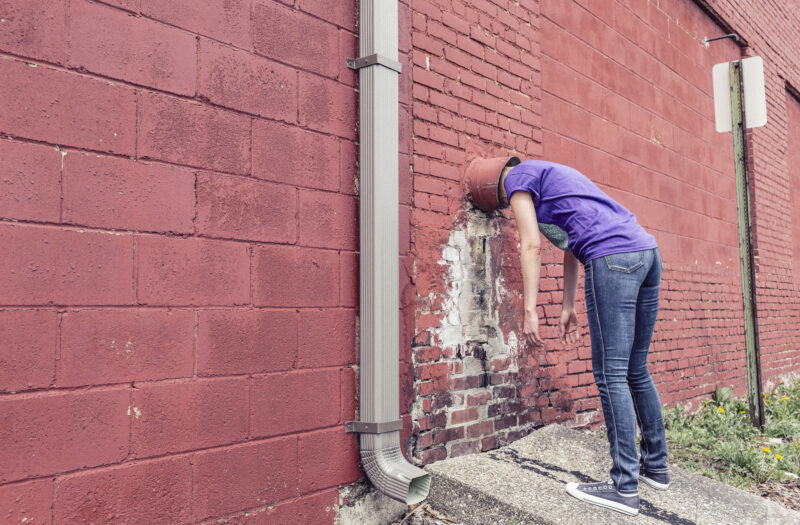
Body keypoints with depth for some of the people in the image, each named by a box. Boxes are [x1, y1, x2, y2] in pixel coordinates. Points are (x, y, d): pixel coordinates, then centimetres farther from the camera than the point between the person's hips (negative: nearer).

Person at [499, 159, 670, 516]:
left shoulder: (517, 177, 7)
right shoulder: (551, 175, 33)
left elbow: (531, 246, -5)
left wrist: (529, 312, -6)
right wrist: (567, 307, 28)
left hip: (613, 257, -9)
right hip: (647, 250, 9)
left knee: (610, 374, -6)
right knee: (636, 370, 15)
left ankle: (625, 488, -3)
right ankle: (656, 466, 24)